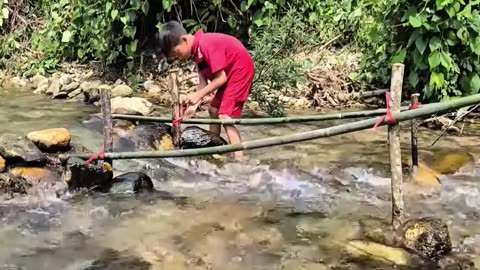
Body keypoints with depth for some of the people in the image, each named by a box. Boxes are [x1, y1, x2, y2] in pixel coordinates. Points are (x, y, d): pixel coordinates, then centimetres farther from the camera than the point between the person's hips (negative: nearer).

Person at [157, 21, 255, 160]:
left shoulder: (206, 45, -26)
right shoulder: (196, 50, 3)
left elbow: (221, 78, -25)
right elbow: (203, 83, 3)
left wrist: (198, 95, -22)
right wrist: (194, 106, -7)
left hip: (241, 69, -10)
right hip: (230, 72, 10)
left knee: (224, 115, -17)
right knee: (214, 109, 18)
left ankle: (239, 160, -21)